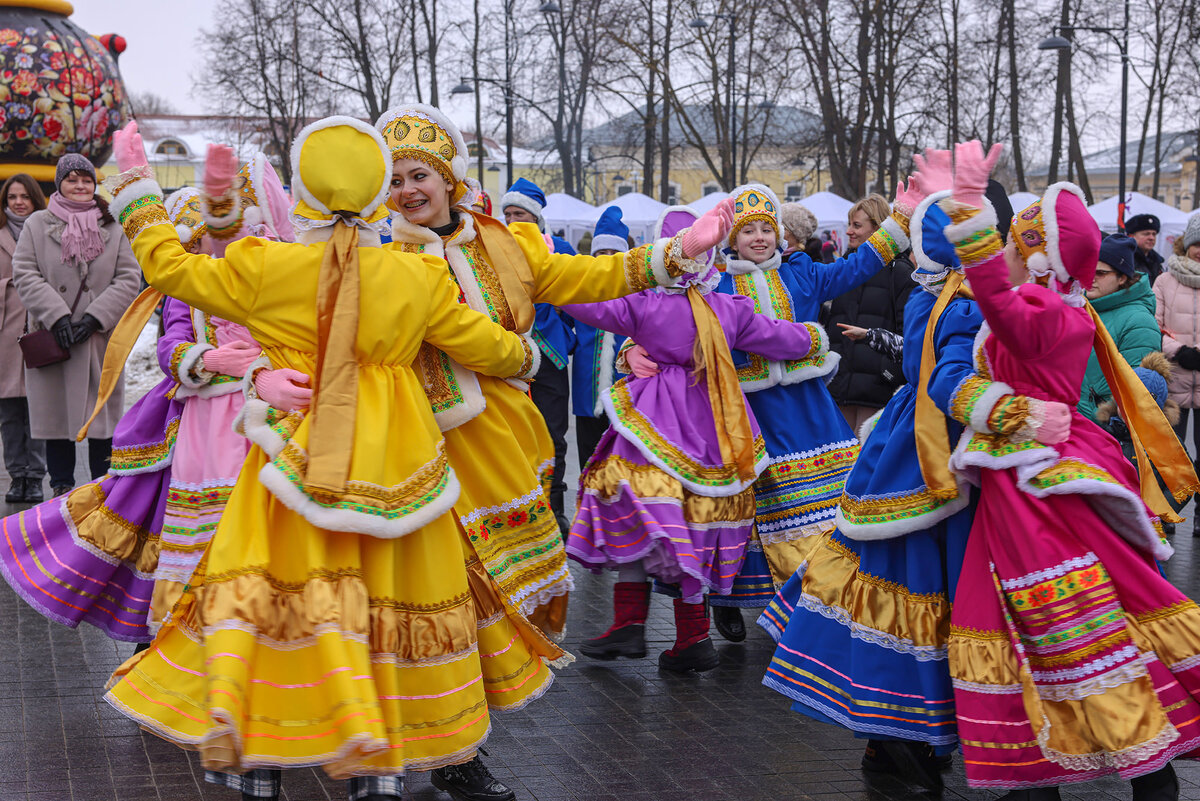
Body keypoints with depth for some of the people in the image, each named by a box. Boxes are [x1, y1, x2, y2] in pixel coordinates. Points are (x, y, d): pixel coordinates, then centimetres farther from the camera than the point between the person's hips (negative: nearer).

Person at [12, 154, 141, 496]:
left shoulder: (113, 228, 7)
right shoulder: (37, 225, 6)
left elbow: (129, 279, 2)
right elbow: (25, 274, -1)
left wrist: (95, 317, -10)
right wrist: (57, 316, -13)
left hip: (102, 338, 0)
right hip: (51, 339, 0)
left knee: (103, 413, 2)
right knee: (56, 411, 4)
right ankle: (61, 486, 15)